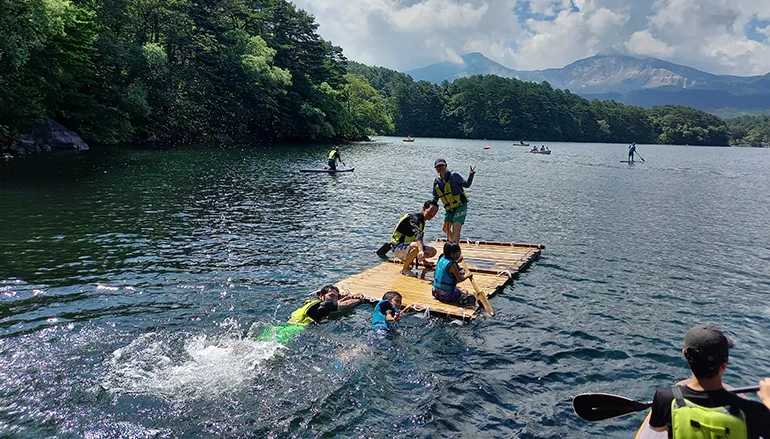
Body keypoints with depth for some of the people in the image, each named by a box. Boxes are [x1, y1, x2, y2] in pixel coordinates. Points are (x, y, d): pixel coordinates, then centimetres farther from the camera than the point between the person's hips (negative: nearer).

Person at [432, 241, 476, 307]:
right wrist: (467, 276, 0)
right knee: (471, 298, -1)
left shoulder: (442, 258, 2)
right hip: (446, 295, -8)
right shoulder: (452, 265, -22)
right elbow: (459, 279, -16)